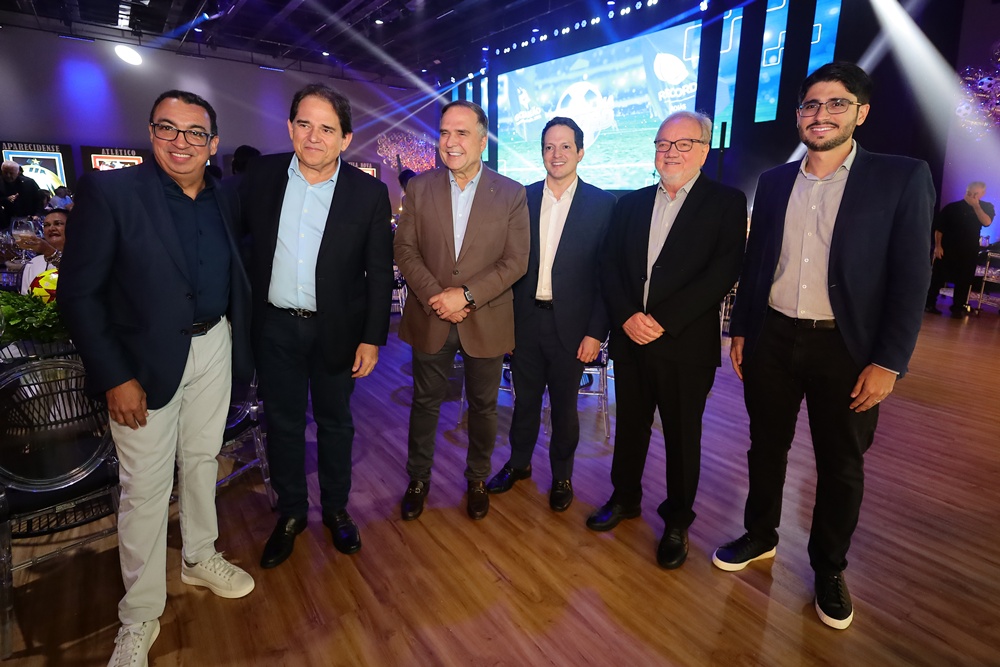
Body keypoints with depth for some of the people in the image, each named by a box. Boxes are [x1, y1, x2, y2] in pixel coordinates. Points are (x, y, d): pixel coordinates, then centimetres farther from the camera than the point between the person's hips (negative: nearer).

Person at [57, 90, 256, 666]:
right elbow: (79, 293, -11)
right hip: (147, 360, -4)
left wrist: (239, 344, 1)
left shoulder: (224, 200, 4)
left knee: (202, 459, 19)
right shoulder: (110, 191, -11)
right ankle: (140, 616, 25)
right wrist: (114, 377, -15)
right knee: (146, 487, 5)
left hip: (214, 348, 5)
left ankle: (200, 558, 42)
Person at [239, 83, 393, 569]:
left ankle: (336, 508, 35)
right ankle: (291, 513, 35)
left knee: (335, 421, 14)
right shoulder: (260, 175, -1)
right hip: (275, 326, 2)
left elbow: (379, 273, -6)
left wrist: (372, 338, -8)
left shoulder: (369, 193, -8)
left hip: (335, 329, -2)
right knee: (282, 422, 14)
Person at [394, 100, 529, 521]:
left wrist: (467, 295, -19)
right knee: (425, 403, 14)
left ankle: (477, 479, 37)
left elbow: (516, 261, -8)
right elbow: (405, 250, -2)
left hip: (486, 322, -1)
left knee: (483, 406, 14)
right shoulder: (419, 188, 1)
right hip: (431, 318, 1)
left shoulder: (511, 194, -3)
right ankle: (418, 479, 36)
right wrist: (435, 297, -16)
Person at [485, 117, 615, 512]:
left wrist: (596, 331, -10)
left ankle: (562, 475, 34)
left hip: (570, 325, -2)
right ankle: (519, 463, 39)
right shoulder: (522, 198, 3)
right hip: (525, 319, 2)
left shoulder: (602, 204, -4)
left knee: (564, 405, 13)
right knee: (525, 398, 17)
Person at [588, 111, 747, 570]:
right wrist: (627, 317, -12)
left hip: (686, 344, -3)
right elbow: (610, 267, 4)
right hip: (630, 338, 4)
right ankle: (625, 498, 38)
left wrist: (662, 321, -18)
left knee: (682, 436, 10)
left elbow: (723, 272, -13)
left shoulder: (726, 202, -2)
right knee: (630, 425, 16)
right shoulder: (631, 203, 10)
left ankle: (677, 521, 30)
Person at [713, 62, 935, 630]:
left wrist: (889, 363, -12)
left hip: (847, 349, -2)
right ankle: (760, 536, 39)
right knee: (767, 447, 16)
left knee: (842, 467, 12)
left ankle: (830, 569, 35)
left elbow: (912, 278, -8)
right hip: (772, 340, 3)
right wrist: (741, 330, 8)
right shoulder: (774, 182, 6)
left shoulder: (902, 178, -5)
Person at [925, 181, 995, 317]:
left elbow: (987, 222, -13)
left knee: (963, 281, 4)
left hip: (969, 252, 2)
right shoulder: (952, 207, 0)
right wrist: (937, 245, -8)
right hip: (947, 249, -1)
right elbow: (939, 227, -1)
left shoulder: (986, 207, 6)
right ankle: (929, 304, 7)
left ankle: (958, 308, 13)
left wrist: (976, 206, -16)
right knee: (937, 277, -1)